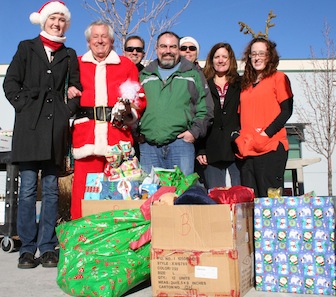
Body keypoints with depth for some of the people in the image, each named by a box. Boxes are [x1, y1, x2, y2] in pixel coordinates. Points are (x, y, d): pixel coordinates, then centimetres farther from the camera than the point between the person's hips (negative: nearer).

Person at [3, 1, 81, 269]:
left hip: (56, 126, 1)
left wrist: (68, 111, 2)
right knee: (28, 188, -4)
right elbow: (10, 82, 8)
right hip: (29, 126, -1)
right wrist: (24, 106, -4)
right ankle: (27, 249, 5)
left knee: (51, 189, 2)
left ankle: (47, 247, 8)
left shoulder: (69, 55, 17)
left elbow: (76, 88, 16)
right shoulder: (27, 48, 13)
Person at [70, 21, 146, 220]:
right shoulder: (77, 64, 16)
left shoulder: (127, 65, 14)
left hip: (118, 133, 0)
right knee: (83, 187, -2)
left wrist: (130, 112, -8)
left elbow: (140, 98, 9)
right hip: (86, 134, 1)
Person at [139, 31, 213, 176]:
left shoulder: (193, 74, 12)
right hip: (148, 146, 2)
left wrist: (195, 131, -5)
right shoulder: (144, 76, 18)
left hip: (181, 143, -2)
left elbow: (206, 108, 8)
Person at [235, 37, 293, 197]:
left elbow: (287, 110, -4)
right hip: (248, 150, 5)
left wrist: (266, 134, -14)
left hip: (271, 148, -5)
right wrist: (238, 136, 2)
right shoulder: (246, 84, 21)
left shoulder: (279, 78, 5)